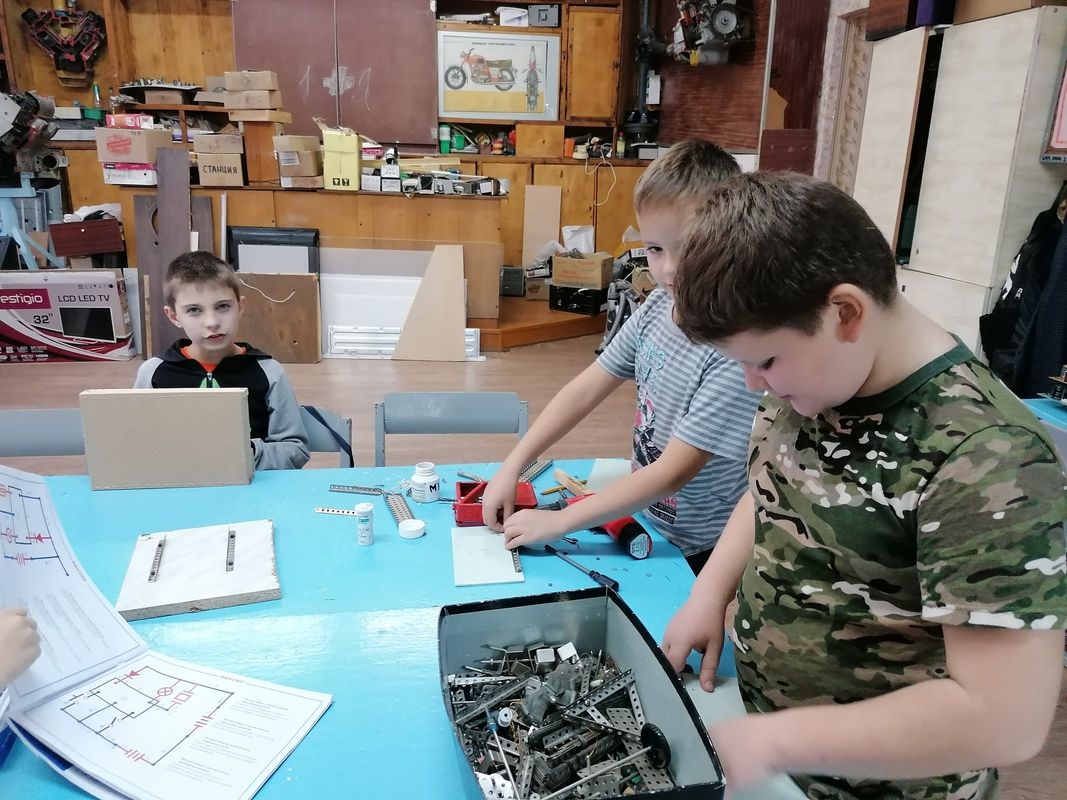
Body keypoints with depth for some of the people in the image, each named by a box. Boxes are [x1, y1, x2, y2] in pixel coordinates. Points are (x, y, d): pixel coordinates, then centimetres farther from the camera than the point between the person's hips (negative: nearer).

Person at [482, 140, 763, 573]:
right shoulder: (659, 306, -7)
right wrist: (511, 467, -10)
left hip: (700, 555, -5)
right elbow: (586, 389, -3)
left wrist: (558, 521, -24)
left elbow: (672, 474, -27)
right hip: (648, 522, 6)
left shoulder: (739, 348, -28)